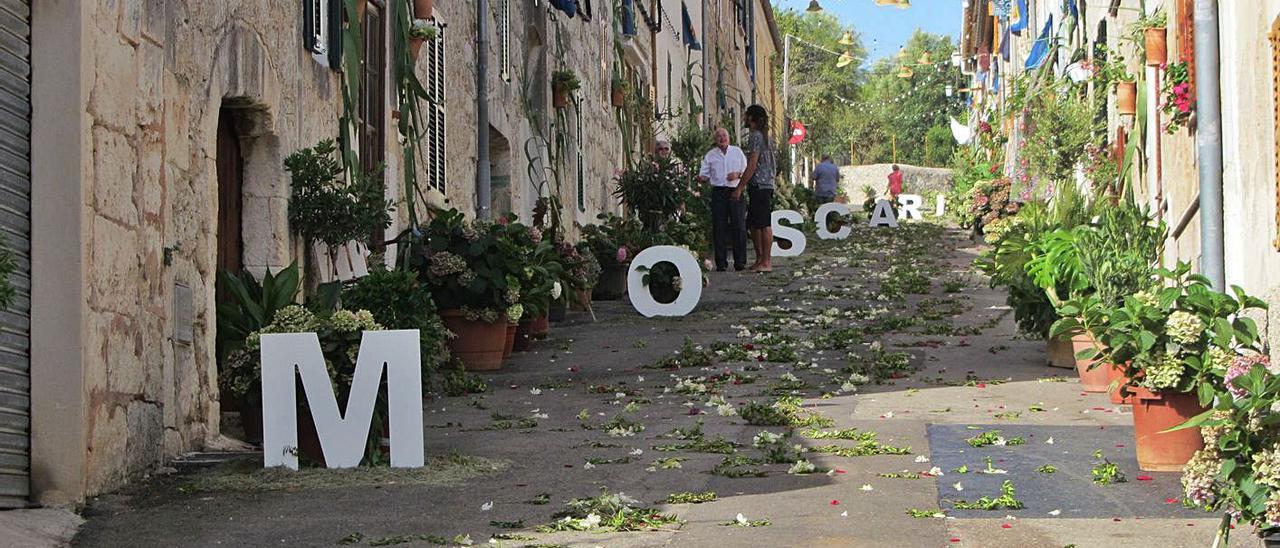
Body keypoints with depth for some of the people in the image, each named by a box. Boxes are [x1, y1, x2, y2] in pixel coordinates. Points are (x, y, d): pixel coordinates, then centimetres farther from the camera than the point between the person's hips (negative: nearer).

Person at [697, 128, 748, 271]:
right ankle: (721, 263, 2)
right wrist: (701, 177, -15)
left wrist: (738, 174, -8)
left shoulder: (737, 152, 13)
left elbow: (747, 170, 13)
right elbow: (704, 175, 8)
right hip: (718, 193, 0)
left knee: (739, 227, -4)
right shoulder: (710, 155, 12)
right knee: (719, 228, -2)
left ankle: (740, 262, 1)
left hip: (735, 191, 0)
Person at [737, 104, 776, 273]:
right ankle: (760, 259, 18)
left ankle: (766, 262, -5)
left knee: (764, 224, -7)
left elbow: (752, 165, -18)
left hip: (760, 186, -10)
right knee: (753, 225, 14)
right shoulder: (763, 136, 19)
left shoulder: (756, 136, -12)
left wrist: (740, 188, -16)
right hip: (764, 186, 10)